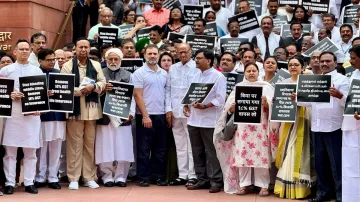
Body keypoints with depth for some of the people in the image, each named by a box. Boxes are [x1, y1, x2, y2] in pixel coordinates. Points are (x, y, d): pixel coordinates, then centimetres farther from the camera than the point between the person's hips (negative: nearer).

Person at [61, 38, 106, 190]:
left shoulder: (96, 65, 13)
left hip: (91, 110, 3)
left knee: (90, 144, 9)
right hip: (75, 109, -3)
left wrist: (93, 87, -13)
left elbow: (103, 83, 6)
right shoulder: (68, 66, 0)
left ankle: (89, 177, 16)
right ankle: (73, 178, 5)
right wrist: (80, 90, -17)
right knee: (75, 144, -1)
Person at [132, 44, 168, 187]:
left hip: (161, 115, 5)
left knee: (160, 149, 9)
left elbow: (167, 94, 15)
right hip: (145, 116, -5)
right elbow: (138, 96, -9)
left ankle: (158, 176, 16)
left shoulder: (164, 73, 12)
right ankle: (143, 177, 7)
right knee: (143, 149, 1)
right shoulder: (139, 73, -4)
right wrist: (145, 116, -14)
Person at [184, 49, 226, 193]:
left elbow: (220, 99, -14)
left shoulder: (218, 77, -7)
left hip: (209, 120, -7)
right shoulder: (195, 76, 16)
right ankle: (202, 180, 20)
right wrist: (186, 105, 1)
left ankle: (215, 182, 6)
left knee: (211, 153, -1)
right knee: (197, 152, 11)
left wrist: (205, 106, -23)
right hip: (193, 119, 7)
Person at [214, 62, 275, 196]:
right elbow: (229, 107, 7)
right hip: (242, 126, 2)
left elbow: (272, 106, 0)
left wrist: (266, 103, -20)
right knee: (242, 154, 0)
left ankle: (263, 185, 2)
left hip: (260, 126, -2)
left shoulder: (266, 86, 9)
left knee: (261, 155, -4)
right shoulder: (238, 87, 14)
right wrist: (233, 107, -14)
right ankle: (243, 184, 7)